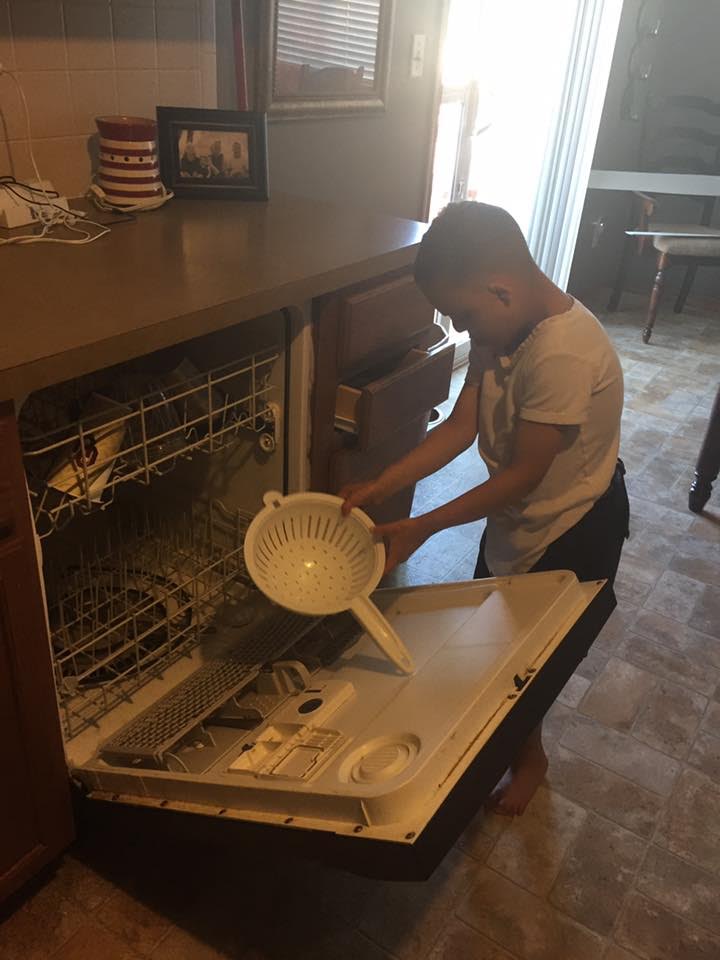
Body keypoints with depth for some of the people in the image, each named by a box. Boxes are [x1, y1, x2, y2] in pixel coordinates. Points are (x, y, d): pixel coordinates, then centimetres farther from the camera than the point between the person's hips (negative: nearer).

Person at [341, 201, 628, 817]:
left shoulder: (564, 356, -35)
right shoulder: (502, 327, -9)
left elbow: (523, 474, -29)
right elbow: (462, 426, -8)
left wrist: (420, 529, -24)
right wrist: (379, 487, -16)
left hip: (573, 527, -8)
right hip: (518, 513, 8)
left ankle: (528, 759, 40)